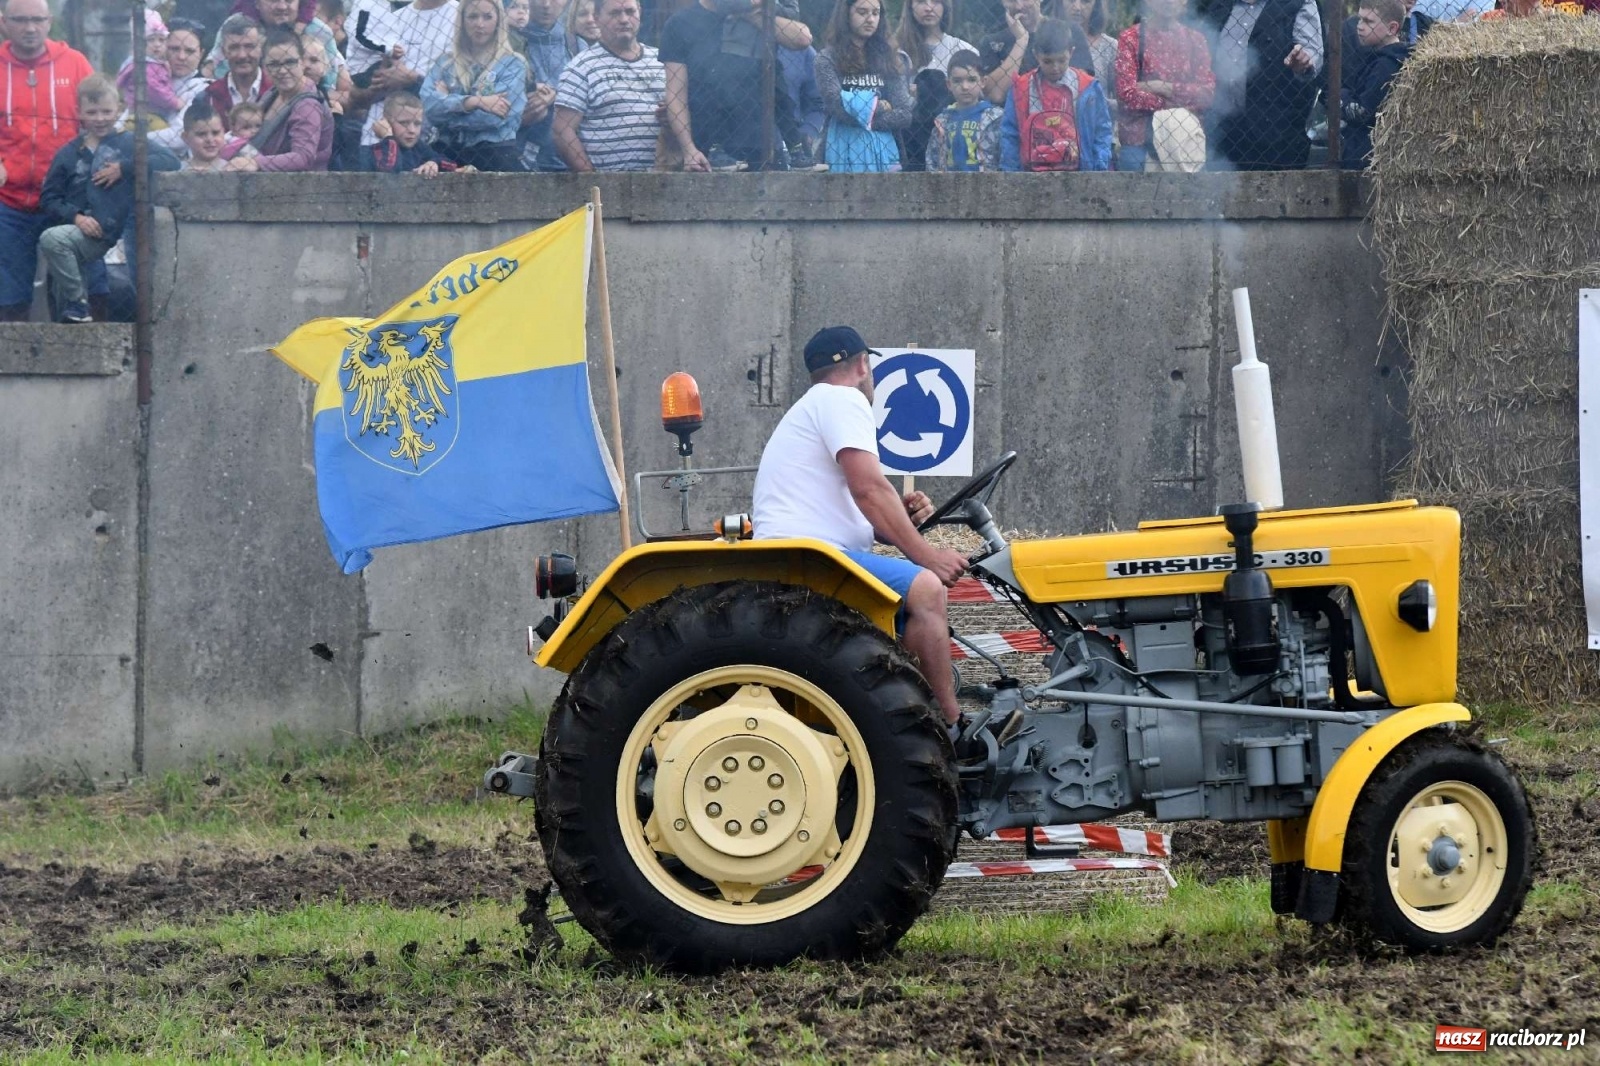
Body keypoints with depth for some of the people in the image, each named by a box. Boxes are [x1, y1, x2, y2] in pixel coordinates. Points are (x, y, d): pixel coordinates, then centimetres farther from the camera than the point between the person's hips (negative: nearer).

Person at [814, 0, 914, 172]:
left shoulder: (890, 59, 11)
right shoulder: (828, 59, 2)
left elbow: (904, 115, 4)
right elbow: (838, 106, -10)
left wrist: (864, 117, -5)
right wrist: (875, 107, 1)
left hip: (883, 152, 3)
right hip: (844, 154, -3)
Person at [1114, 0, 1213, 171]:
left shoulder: (1195, 39, 11)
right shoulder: (1131, 38, 3)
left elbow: (1207, 93, 0)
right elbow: (1126, 93, -7)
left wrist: (1164, 88, -9)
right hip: (1139, 140, -2)